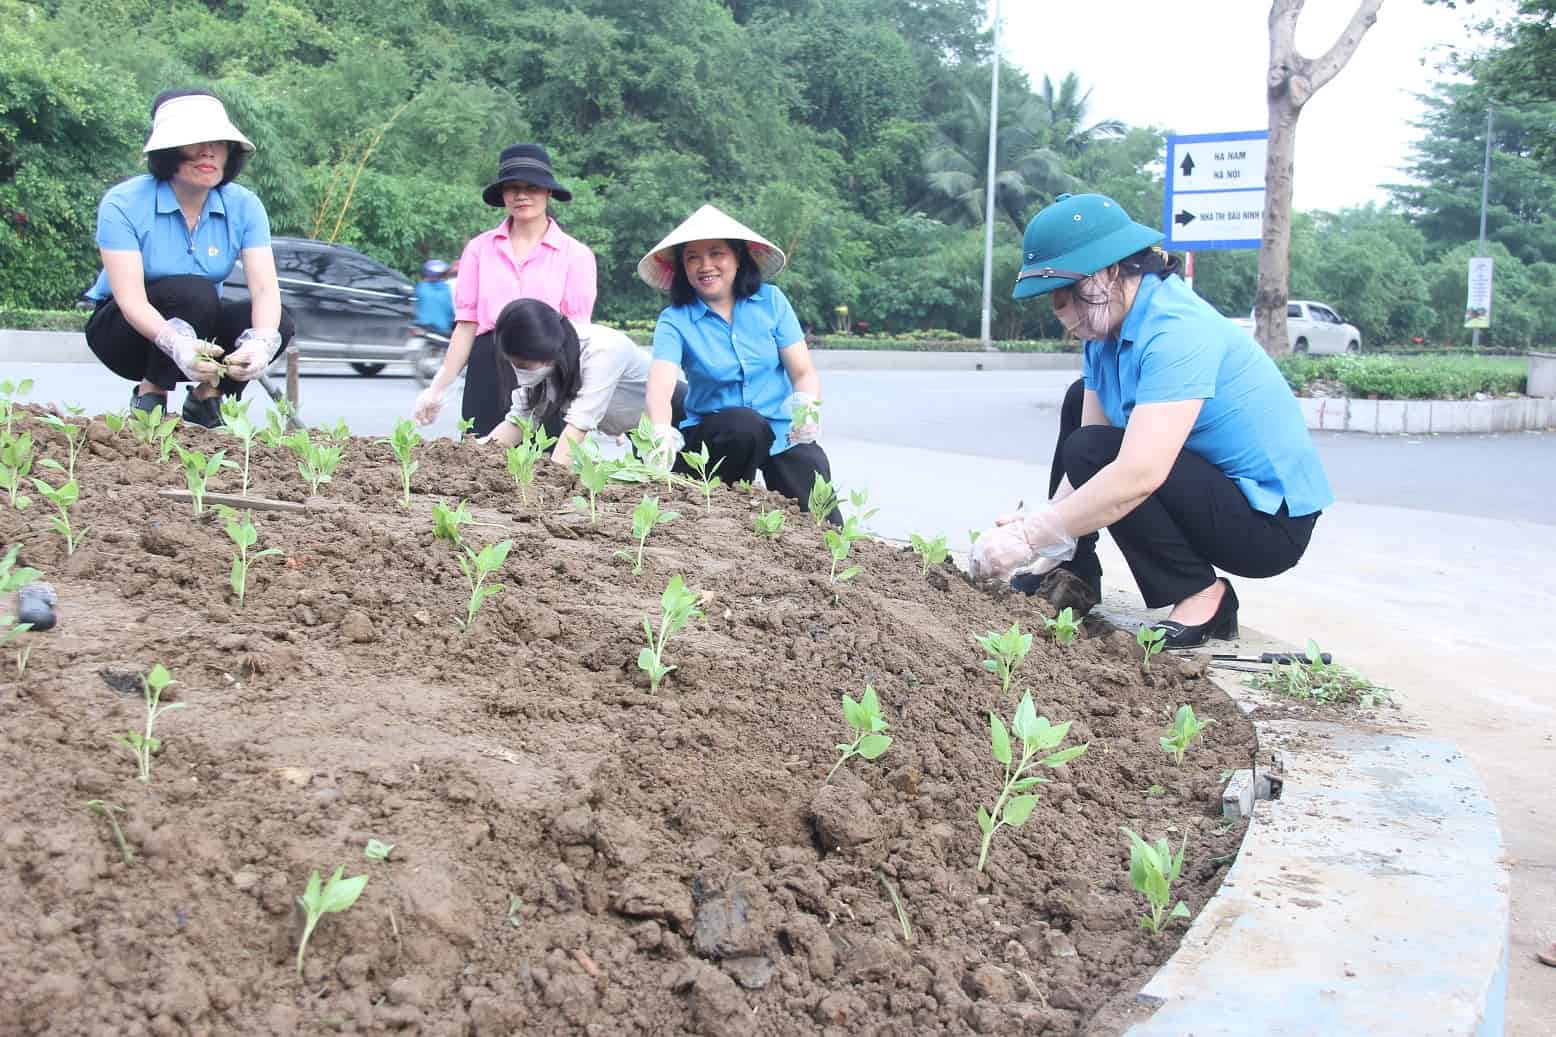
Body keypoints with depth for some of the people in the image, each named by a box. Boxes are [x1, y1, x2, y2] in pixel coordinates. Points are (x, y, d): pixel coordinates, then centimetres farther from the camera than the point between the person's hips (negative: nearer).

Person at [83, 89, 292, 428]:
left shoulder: (243, 206, -11)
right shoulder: (123, 204, -21)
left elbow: (265, 288, -21)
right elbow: (130, 299, -29)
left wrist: (261, 342, -43)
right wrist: (177, 345, -49)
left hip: (203, 329, 4)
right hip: (129, 330, -3)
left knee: (278, 324, -24)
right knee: (193, 292, -33)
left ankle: (205, 397, 0)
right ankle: (150, 396, -14)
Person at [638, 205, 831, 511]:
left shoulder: (770, 301, -1)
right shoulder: (675, 320, -6)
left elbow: (803, 372, -3)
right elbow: (660, 386, -22)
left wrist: (808, 408, -25)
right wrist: (662, 433, -43)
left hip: (781, 432, 0)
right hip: (714, 436, 0)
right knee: (746, 423, -32)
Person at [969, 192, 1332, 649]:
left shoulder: (1175, 330, -27)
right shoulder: (1108, 328, 1)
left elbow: (1139, 473, -36)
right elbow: (1086, 437, -2)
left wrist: (1030, 537, -32)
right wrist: (1044, 526, -17)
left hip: (1270, 521, -10)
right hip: (1213, 479, 10)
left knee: (1093, 454, -24)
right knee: (1080, 401, 13)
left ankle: (1202, 597, -11)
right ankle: (1072, 577, 13)